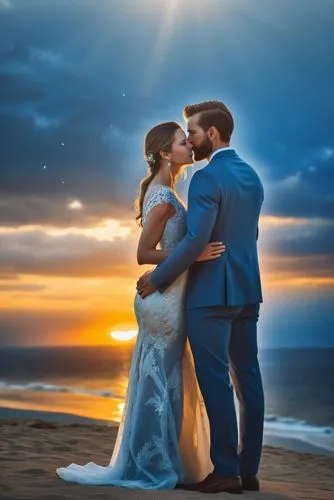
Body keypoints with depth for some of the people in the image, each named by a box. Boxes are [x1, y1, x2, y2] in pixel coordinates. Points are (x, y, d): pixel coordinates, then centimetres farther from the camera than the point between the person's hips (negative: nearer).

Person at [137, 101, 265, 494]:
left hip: (211, 292, -8)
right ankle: (248, 469, 13)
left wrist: (157, 278, -10)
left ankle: (225, 471, -1)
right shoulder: (252, 176, 14)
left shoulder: (206, 178, -13)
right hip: (247, 290, 9)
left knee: (215, 382, -4)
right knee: (247, 379, 8)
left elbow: (195, 240, -20)